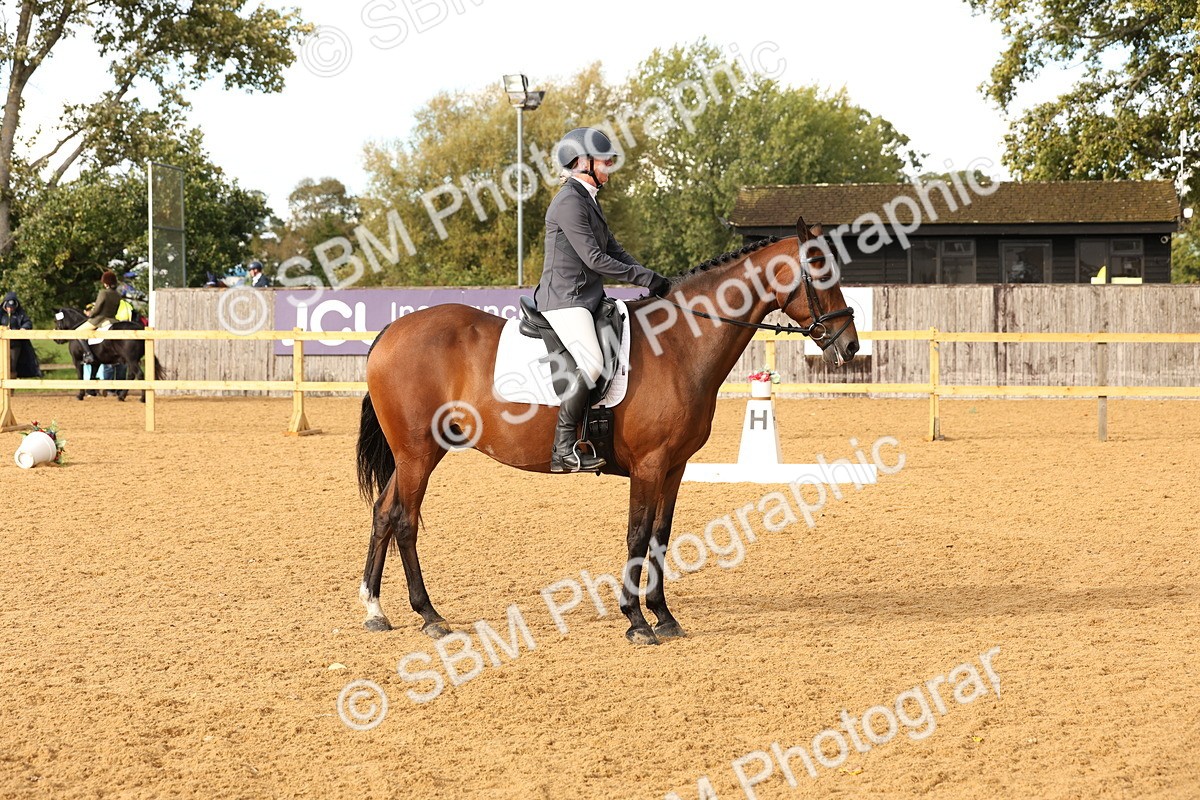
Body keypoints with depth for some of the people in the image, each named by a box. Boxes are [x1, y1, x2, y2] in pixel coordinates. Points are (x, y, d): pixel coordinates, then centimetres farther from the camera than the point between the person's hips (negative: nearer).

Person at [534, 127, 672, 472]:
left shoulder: (588, 200, 19)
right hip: (565, 298, -11)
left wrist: (652, 281, 6)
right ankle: (564, 449, -27)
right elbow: (594, 258, -18)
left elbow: (614, 251, 20)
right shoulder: (569, 202, -13)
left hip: (587, 297, 11)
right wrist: (646, 277, -14)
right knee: (591, 363, -27)